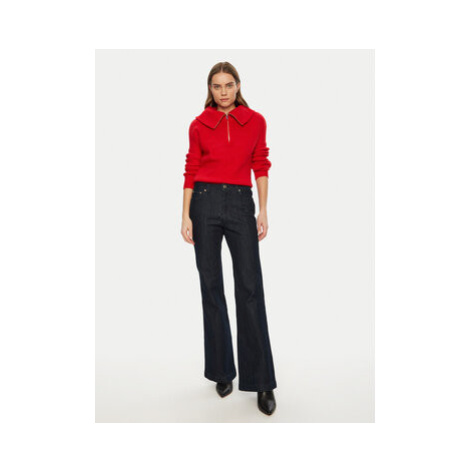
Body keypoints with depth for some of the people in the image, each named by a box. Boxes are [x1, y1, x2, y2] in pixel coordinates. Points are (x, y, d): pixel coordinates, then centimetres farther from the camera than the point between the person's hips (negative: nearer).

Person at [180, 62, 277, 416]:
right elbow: (191, 172, 5)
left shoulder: (256, 121, 7)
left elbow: (261, 167, 8)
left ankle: (262, 381, 4)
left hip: (241, 203, 0)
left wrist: (263, 211, -1)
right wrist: (186, 216, -2)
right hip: (205, 203, 1)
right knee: (211, 287, 5)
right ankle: (223, 371, 20)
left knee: (250, 288, -5)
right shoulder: (199, 125, 6)